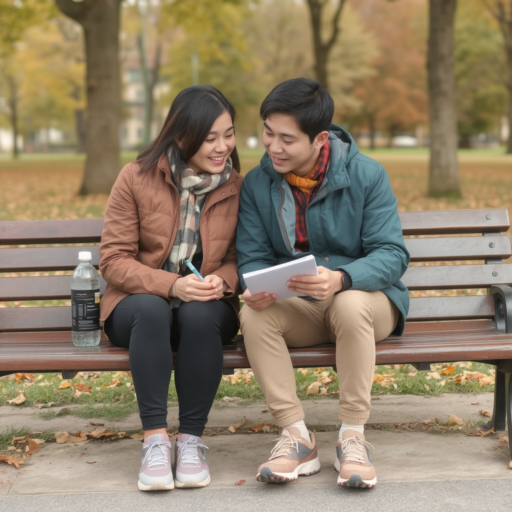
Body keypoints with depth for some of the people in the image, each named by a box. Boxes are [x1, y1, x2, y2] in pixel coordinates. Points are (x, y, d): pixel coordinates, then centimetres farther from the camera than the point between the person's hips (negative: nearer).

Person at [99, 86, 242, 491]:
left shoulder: (236, 187, 0)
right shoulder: (137, 178, -7)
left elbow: (241, 256, 8)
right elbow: (113, 260, -8)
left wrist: (222, 280, -16)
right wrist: (171, 285, -24)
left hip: (205, 307, 1)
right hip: (137, 304, -1)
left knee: (199, 316, -35)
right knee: (151, 310, -36)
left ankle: (192, 441, -23)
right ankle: (155, 439, -31)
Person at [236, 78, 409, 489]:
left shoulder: (367, 175, -9)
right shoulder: (257, 184, 0)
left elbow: (392, 254, -15)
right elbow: (252, 257, -1)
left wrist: (340, 279, -36)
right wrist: (256, 288, -27)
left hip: (365, 298, -2)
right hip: (297, 309, 3)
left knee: (350, 304, -38)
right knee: (253, 315, -29)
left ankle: (353, 438, -26)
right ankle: (297, 438, -23)